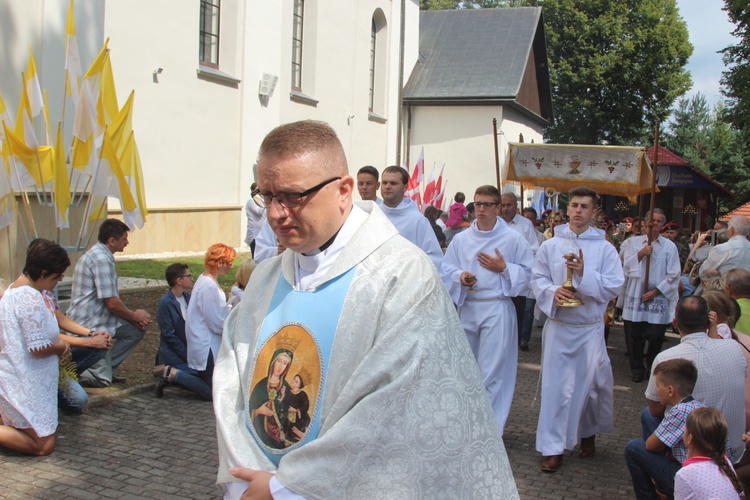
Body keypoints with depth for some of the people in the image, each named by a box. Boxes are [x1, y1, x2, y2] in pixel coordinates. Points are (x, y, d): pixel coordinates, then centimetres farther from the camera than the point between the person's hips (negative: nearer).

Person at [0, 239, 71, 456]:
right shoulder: (31, 298, -23)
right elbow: (38, 348, -24)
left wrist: (56, 340, 6)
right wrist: (60, 346, -5)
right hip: (27, 386, -10)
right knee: (43, 445, -4)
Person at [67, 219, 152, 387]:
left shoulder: (97, 254, 12)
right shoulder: (101, 259, -20)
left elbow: (112, 299, 15)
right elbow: (112, 303, -21)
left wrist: (134, 317, 2)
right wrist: (134, 316, -3)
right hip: (89, 326, -10)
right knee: (102, 380, -8)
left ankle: (107, 367, 12)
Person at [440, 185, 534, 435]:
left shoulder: (513, 239, -1)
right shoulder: (461, 239, 8)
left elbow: (528, 273, 0)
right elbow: (445, 269, 7)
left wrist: (503, 268, -12)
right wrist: (460, 276, -13)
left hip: (497, 309, -4)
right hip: (467, 308, 4)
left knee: (492, 371, -4)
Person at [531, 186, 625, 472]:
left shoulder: (604, 248, -2)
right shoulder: (550, 245, 3)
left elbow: (614, 286, -6)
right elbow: (537, 279, 4)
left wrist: (585, 273, -19)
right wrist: (553, 292, -16)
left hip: (590, 328, 0)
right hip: (558, 326, 0)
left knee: (591, 384, 9)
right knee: (556, 386, 1)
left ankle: (588, 433, 36)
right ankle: (553, 447, 9)